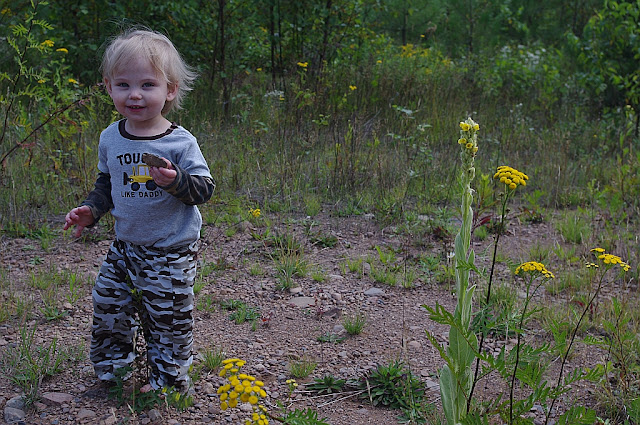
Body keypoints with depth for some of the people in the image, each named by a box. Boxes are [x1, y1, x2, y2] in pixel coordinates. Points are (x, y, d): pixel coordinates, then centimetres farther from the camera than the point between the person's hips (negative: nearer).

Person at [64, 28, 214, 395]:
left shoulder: (180, 143, -15)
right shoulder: (111, 138, 1)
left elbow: (205, 189, -14)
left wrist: (175, 180, -32)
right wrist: (91, 210, 1)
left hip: (171, 251, -5)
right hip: (125, 245, 5)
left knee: (167, 316, 4)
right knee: (108, 304, 12)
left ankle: (170, 379, 24)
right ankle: (111, 367, 34)